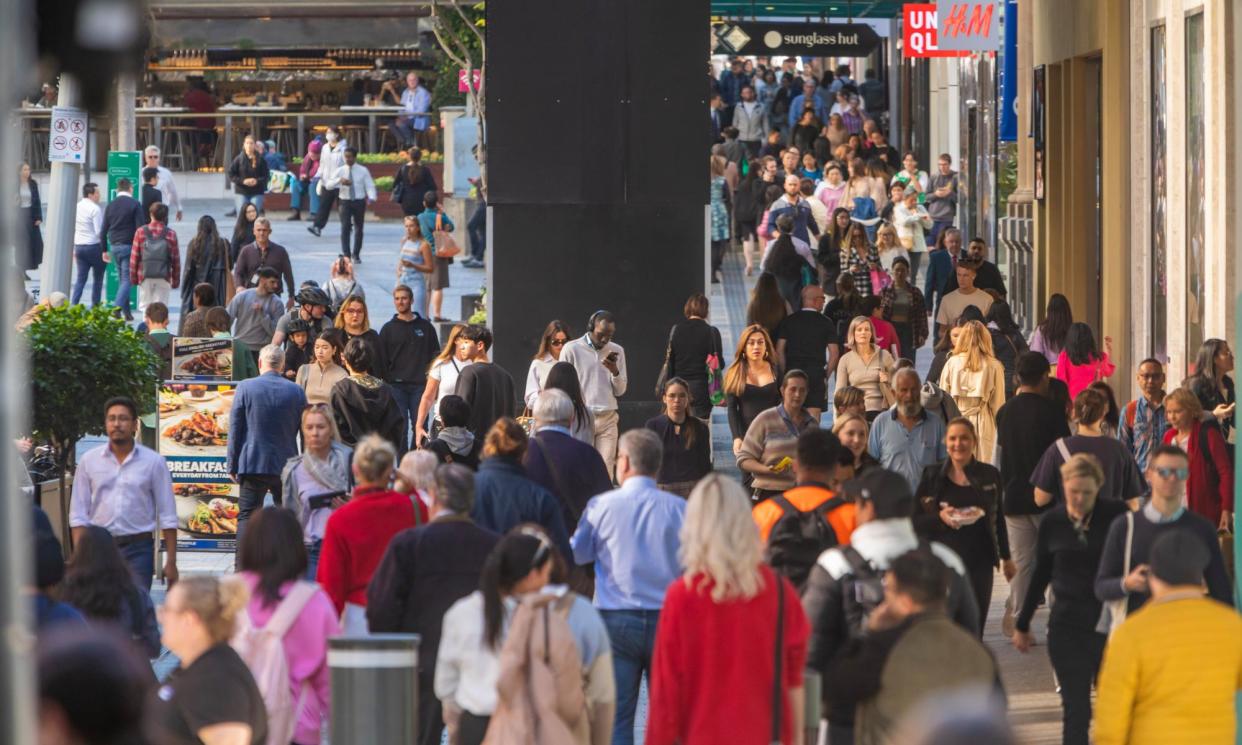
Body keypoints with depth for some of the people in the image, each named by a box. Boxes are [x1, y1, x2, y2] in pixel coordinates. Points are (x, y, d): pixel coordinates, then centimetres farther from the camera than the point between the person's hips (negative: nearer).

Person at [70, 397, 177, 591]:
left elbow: (167, 516, 3)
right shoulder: (89, 460, 6)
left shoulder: (153, 462, 2)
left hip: (138, 548, -1)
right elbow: (78, 514, 6)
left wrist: (171, 562, -2)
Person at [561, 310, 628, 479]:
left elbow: (620, 390, 11)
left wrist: (614, 371, -8)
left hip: (607, 419, 3)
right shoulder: (572, 349, 0)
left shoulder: (616, 351, 10)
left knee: (606, 471, -4)